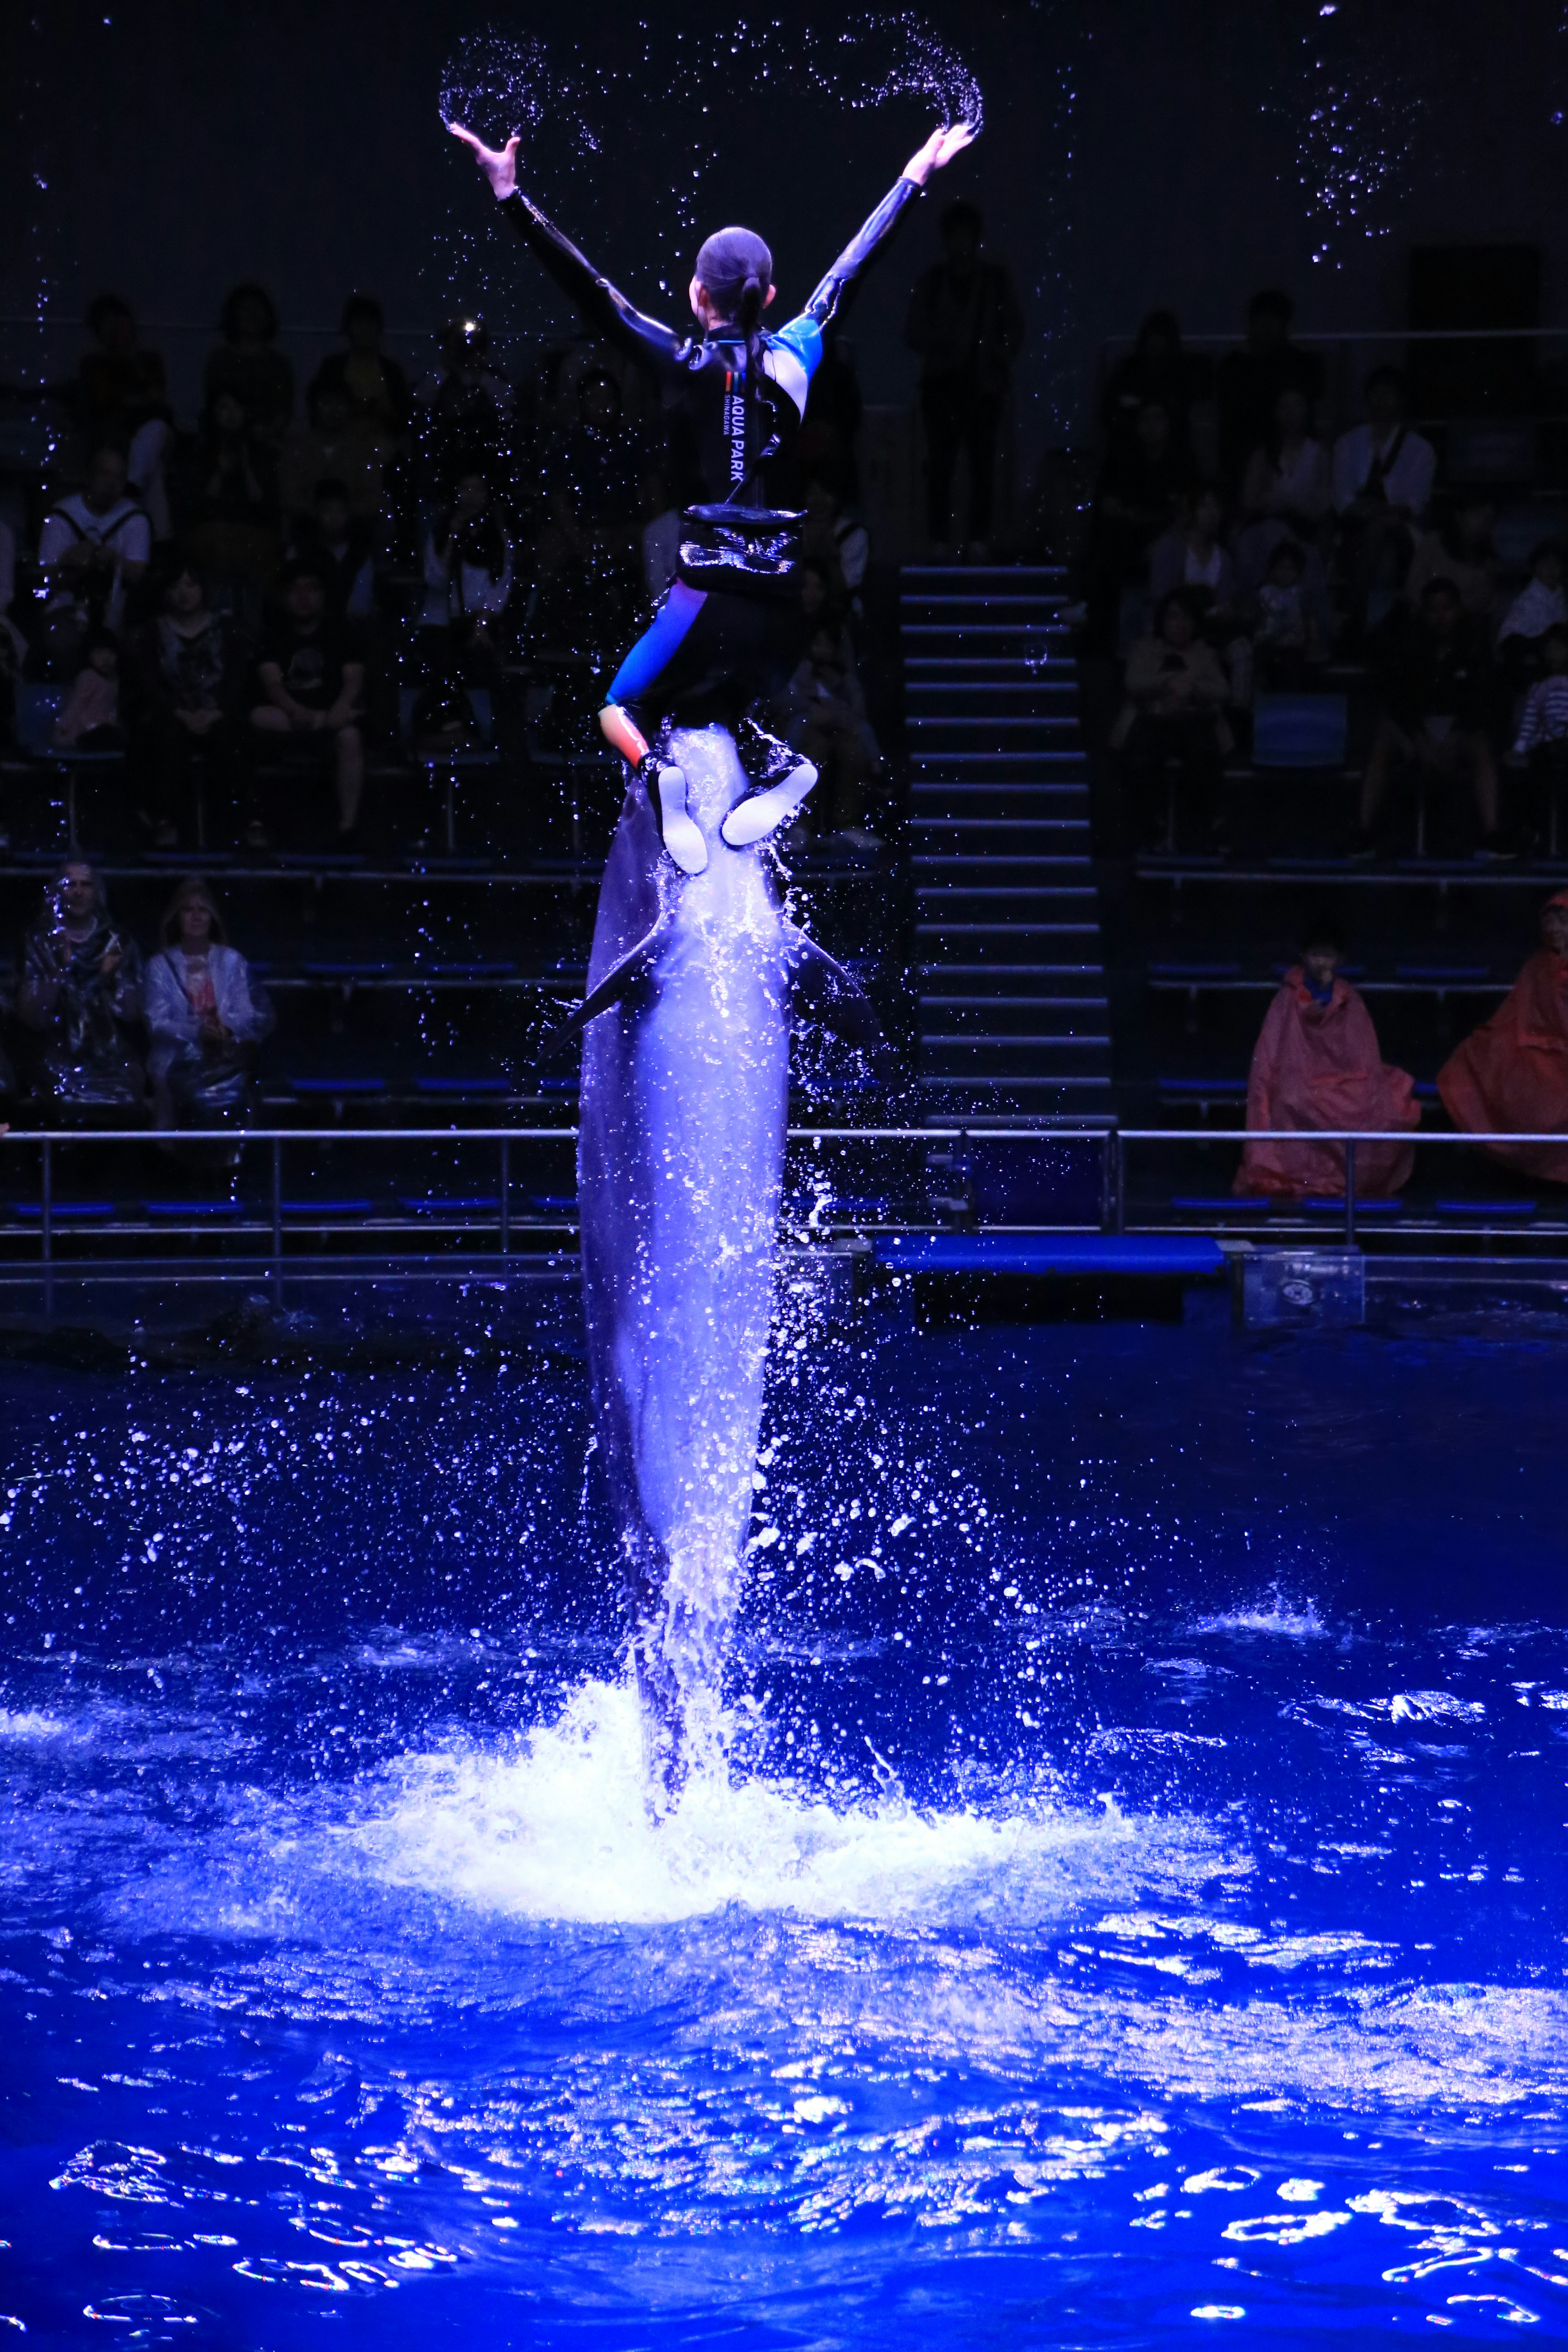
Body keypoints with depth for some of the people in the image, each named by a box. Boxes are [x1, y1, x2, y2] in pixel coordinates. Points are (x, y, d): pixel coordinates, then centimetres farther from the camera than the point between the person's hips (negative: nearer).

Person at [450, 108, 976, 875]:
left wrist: (512, 197, -12)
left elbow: (588, 291, -11)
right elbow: (850, 268, 16)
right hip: (786, 589, 4)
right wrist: (913, 179, 29)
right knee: (731, 705, 29)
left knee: (621, 711, 12)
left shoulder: (682, 364, -6)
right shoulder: (795, 355, 4)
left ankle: (655, 772, -21)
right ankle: (781, 763, -2)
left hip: (711, 584, -4)